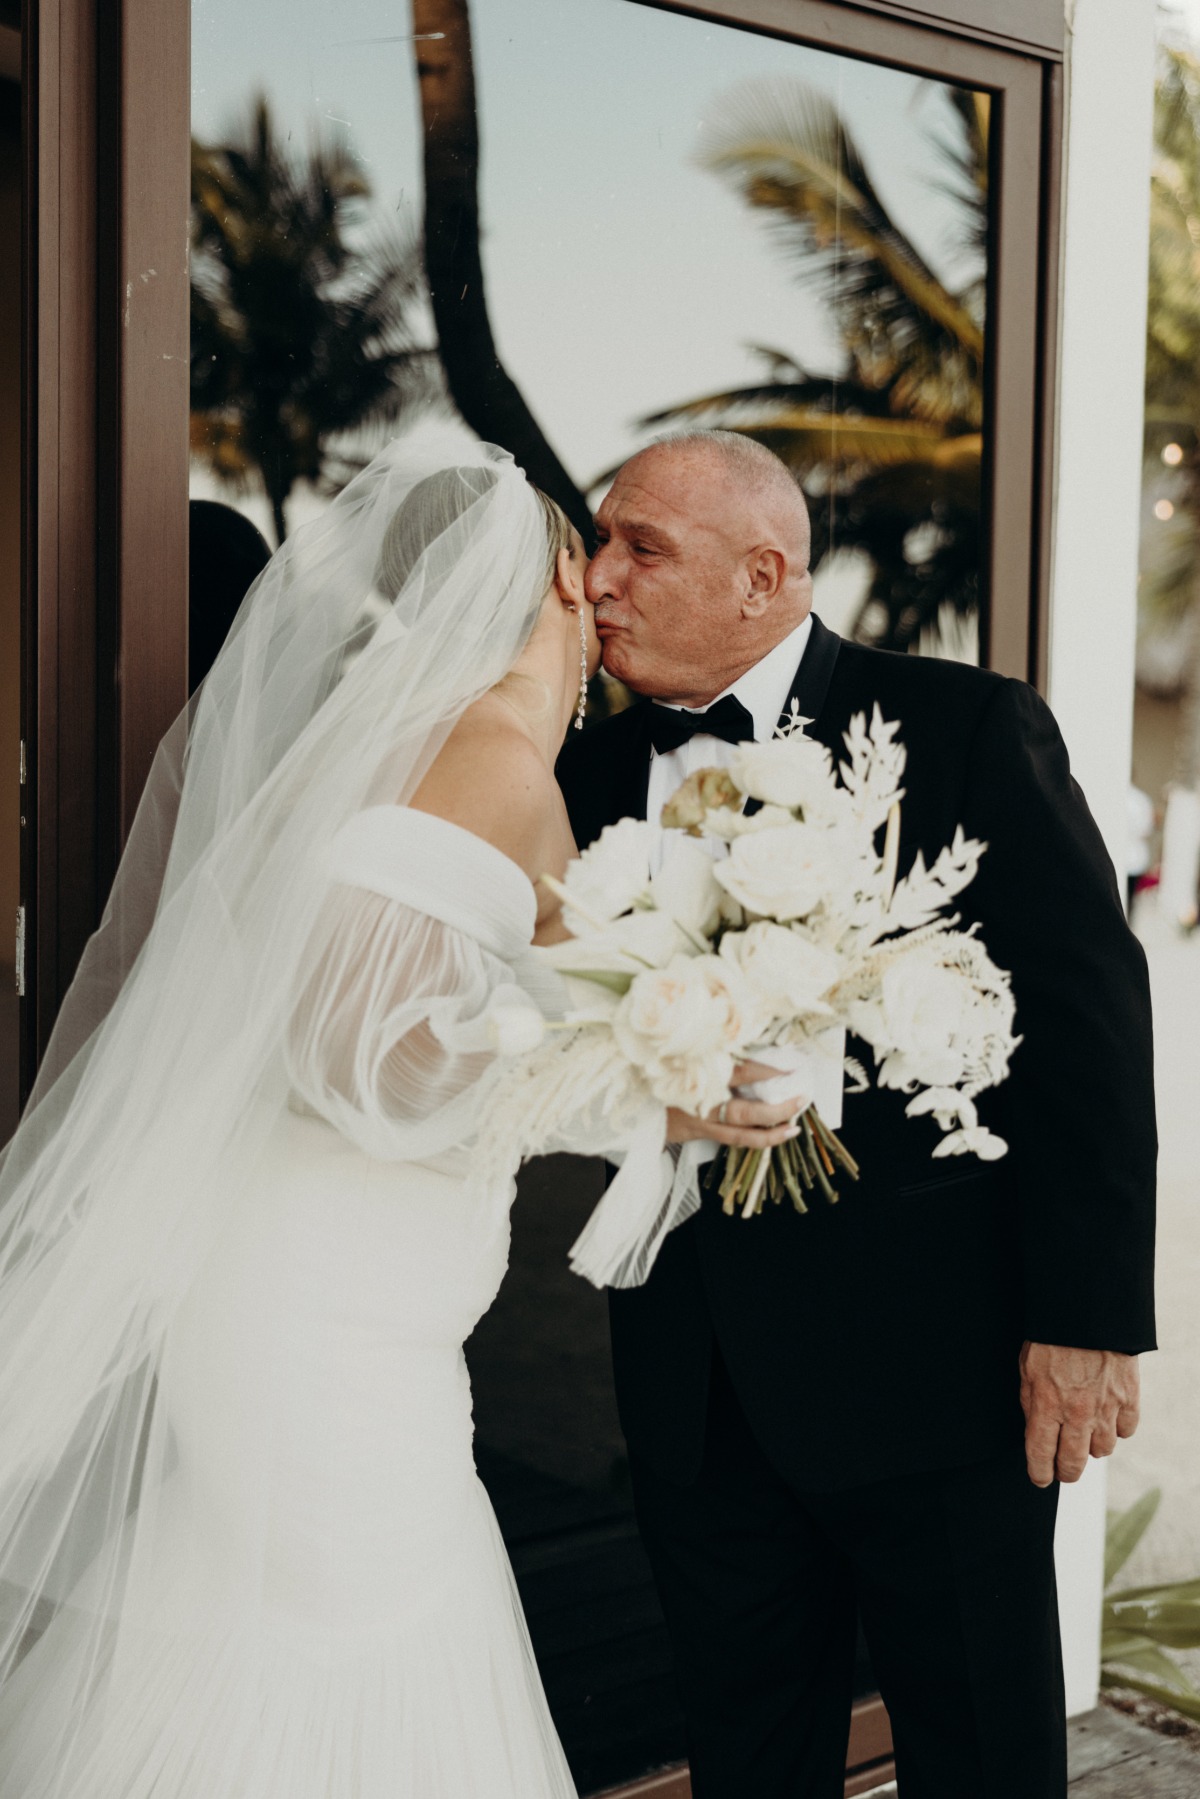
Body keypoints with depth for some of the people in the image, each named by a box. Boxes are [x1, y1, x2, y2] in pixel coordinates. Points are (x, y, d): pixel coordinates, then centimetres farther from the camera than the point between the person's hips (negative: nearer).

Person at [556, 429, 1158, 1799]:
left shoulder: (971, 728, -6)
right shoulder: (594, 774, 8)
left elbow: (1084, 1019, -9)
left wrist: (1090, 1317, -13)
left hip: (940, 1367, -4)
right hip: (699, 1391, 4)